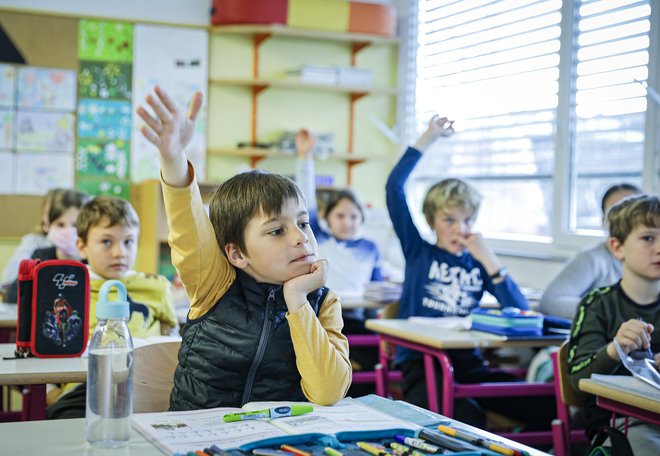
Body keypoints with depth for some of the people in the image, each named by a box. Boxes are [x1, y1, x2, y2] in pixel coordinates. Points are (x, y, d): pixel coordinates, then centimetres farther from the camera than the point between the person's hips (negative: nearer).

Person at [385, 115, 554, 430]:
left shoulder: (478, 263, 15)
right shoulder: (419, 252, 9)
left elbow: (520, 312, 2)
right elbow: (394, 188, -1)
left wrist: (488, 260, -3)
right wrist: (429, 137, 2)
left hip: (467, 362, 4)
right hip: (421, 362, -3)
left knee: (548, 407, -20)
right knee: (466, 421, -36)